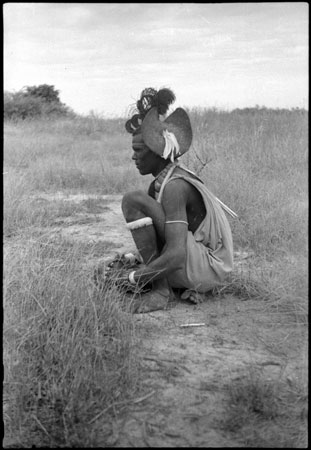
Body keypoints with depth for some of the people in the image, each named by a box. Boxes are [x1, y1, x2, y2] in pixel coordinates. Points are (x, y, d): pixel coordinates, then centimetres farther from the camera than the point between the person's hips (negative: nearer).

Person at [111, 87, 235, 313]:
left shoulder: (174, 187, -19)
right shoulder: (161, 182, 9)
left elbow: (176, 256, -28)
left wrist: (133, 276, -16)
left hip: (208, 267, -9)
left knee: (133, 200, -17)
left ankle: (160, 289, -14)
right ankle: (191, 285, 10)